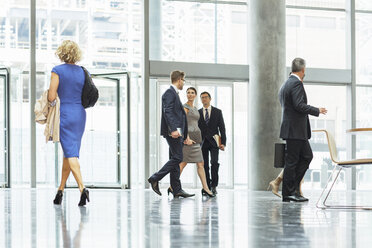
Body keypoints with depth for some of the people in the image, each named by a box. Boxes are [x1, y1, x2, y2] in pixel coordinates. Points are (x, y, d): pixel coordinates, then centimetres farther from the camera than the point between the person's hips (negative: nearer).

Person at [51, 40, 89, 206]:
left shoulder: (57, 71, -7)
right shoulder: (83, 71, 7)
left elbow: (51, 97, -12)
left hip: (65, 114, -5)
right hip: (80, 114, 6)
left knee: (71, 154, -10)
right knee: (69, 152, 15)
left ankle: (82, 188, -26)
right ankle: (60, 190, 23)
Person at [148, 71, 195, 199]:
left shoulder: (174, 93, 23)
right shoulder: (169, 93, -8)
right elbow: (167, 112, -19)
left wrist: (183, 133, 24)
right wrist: (173, 129, -29)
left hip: (176, 132, 10)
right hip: (173, 131, -10)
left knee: (175, 159, 7)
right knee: (177, 158, -13)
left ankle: (177, 190, 6)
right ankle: (155, 178, -8)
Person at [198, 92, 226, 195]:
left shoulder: (217, 112, 7)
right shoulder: (197, 113, 9)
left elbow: (222, 128, 4)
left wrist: (223, 143, -4)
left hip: (214, 142, -1)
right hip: (202, 142, 1)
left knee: (214, 162, -16)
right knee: (205, 165, 0)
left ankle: (214, 186, -8)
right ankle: (207, 187, 5)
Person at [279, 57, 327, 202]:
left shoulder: (285, 84, 17)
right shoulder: (297, 83, -13)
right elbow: (299, 105, -21)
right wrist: (317, 111, -9)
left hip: (292, 129, 10)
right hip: (295, 129, -10)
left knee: (307, 156, 13)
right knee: (292, 160, -5)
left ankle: (293, 186, 12)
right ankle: (289, 193, -1)